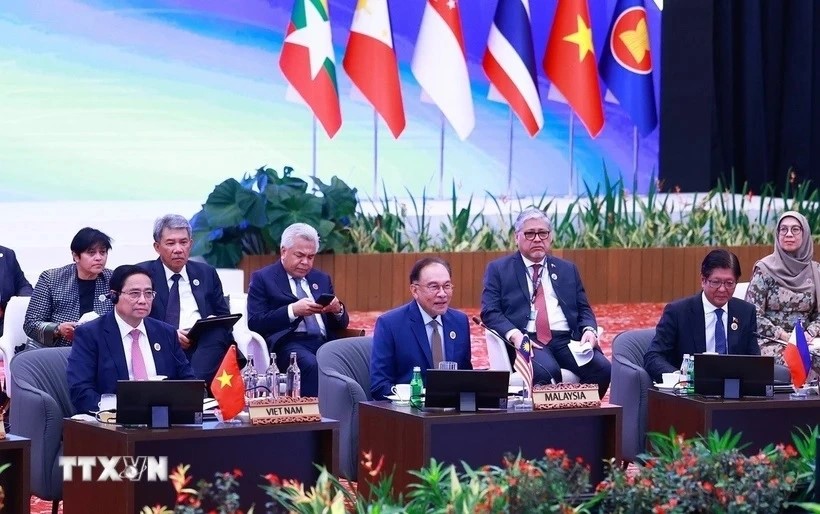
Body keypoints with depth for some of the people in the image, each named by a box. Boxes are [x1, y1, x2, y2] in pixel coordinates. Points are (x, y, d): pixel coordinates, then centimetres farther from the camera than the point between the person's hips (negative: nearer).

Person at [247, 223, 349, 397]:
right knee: (313, 366, -37)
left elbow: (340, 324, 22)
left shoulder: (322, 279, 24)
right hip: (289, 344, -5)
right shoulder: (263, 278, 8)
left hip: (324, 343, 5)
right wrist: (293, 311, -16)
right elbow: (254, 323, -4)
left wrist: (337, 310, -2)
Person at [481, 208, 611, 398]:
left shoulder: (568, 269, 22)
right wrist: (514, 334, -18)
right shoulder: (498, 269, 11)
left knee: (602, 369, -24)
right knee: (546, 372, -36)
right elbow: (490, 311, 1)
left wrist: (589, 330, -4)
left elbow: (583, 309, 20)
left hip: (567, 339, 4)